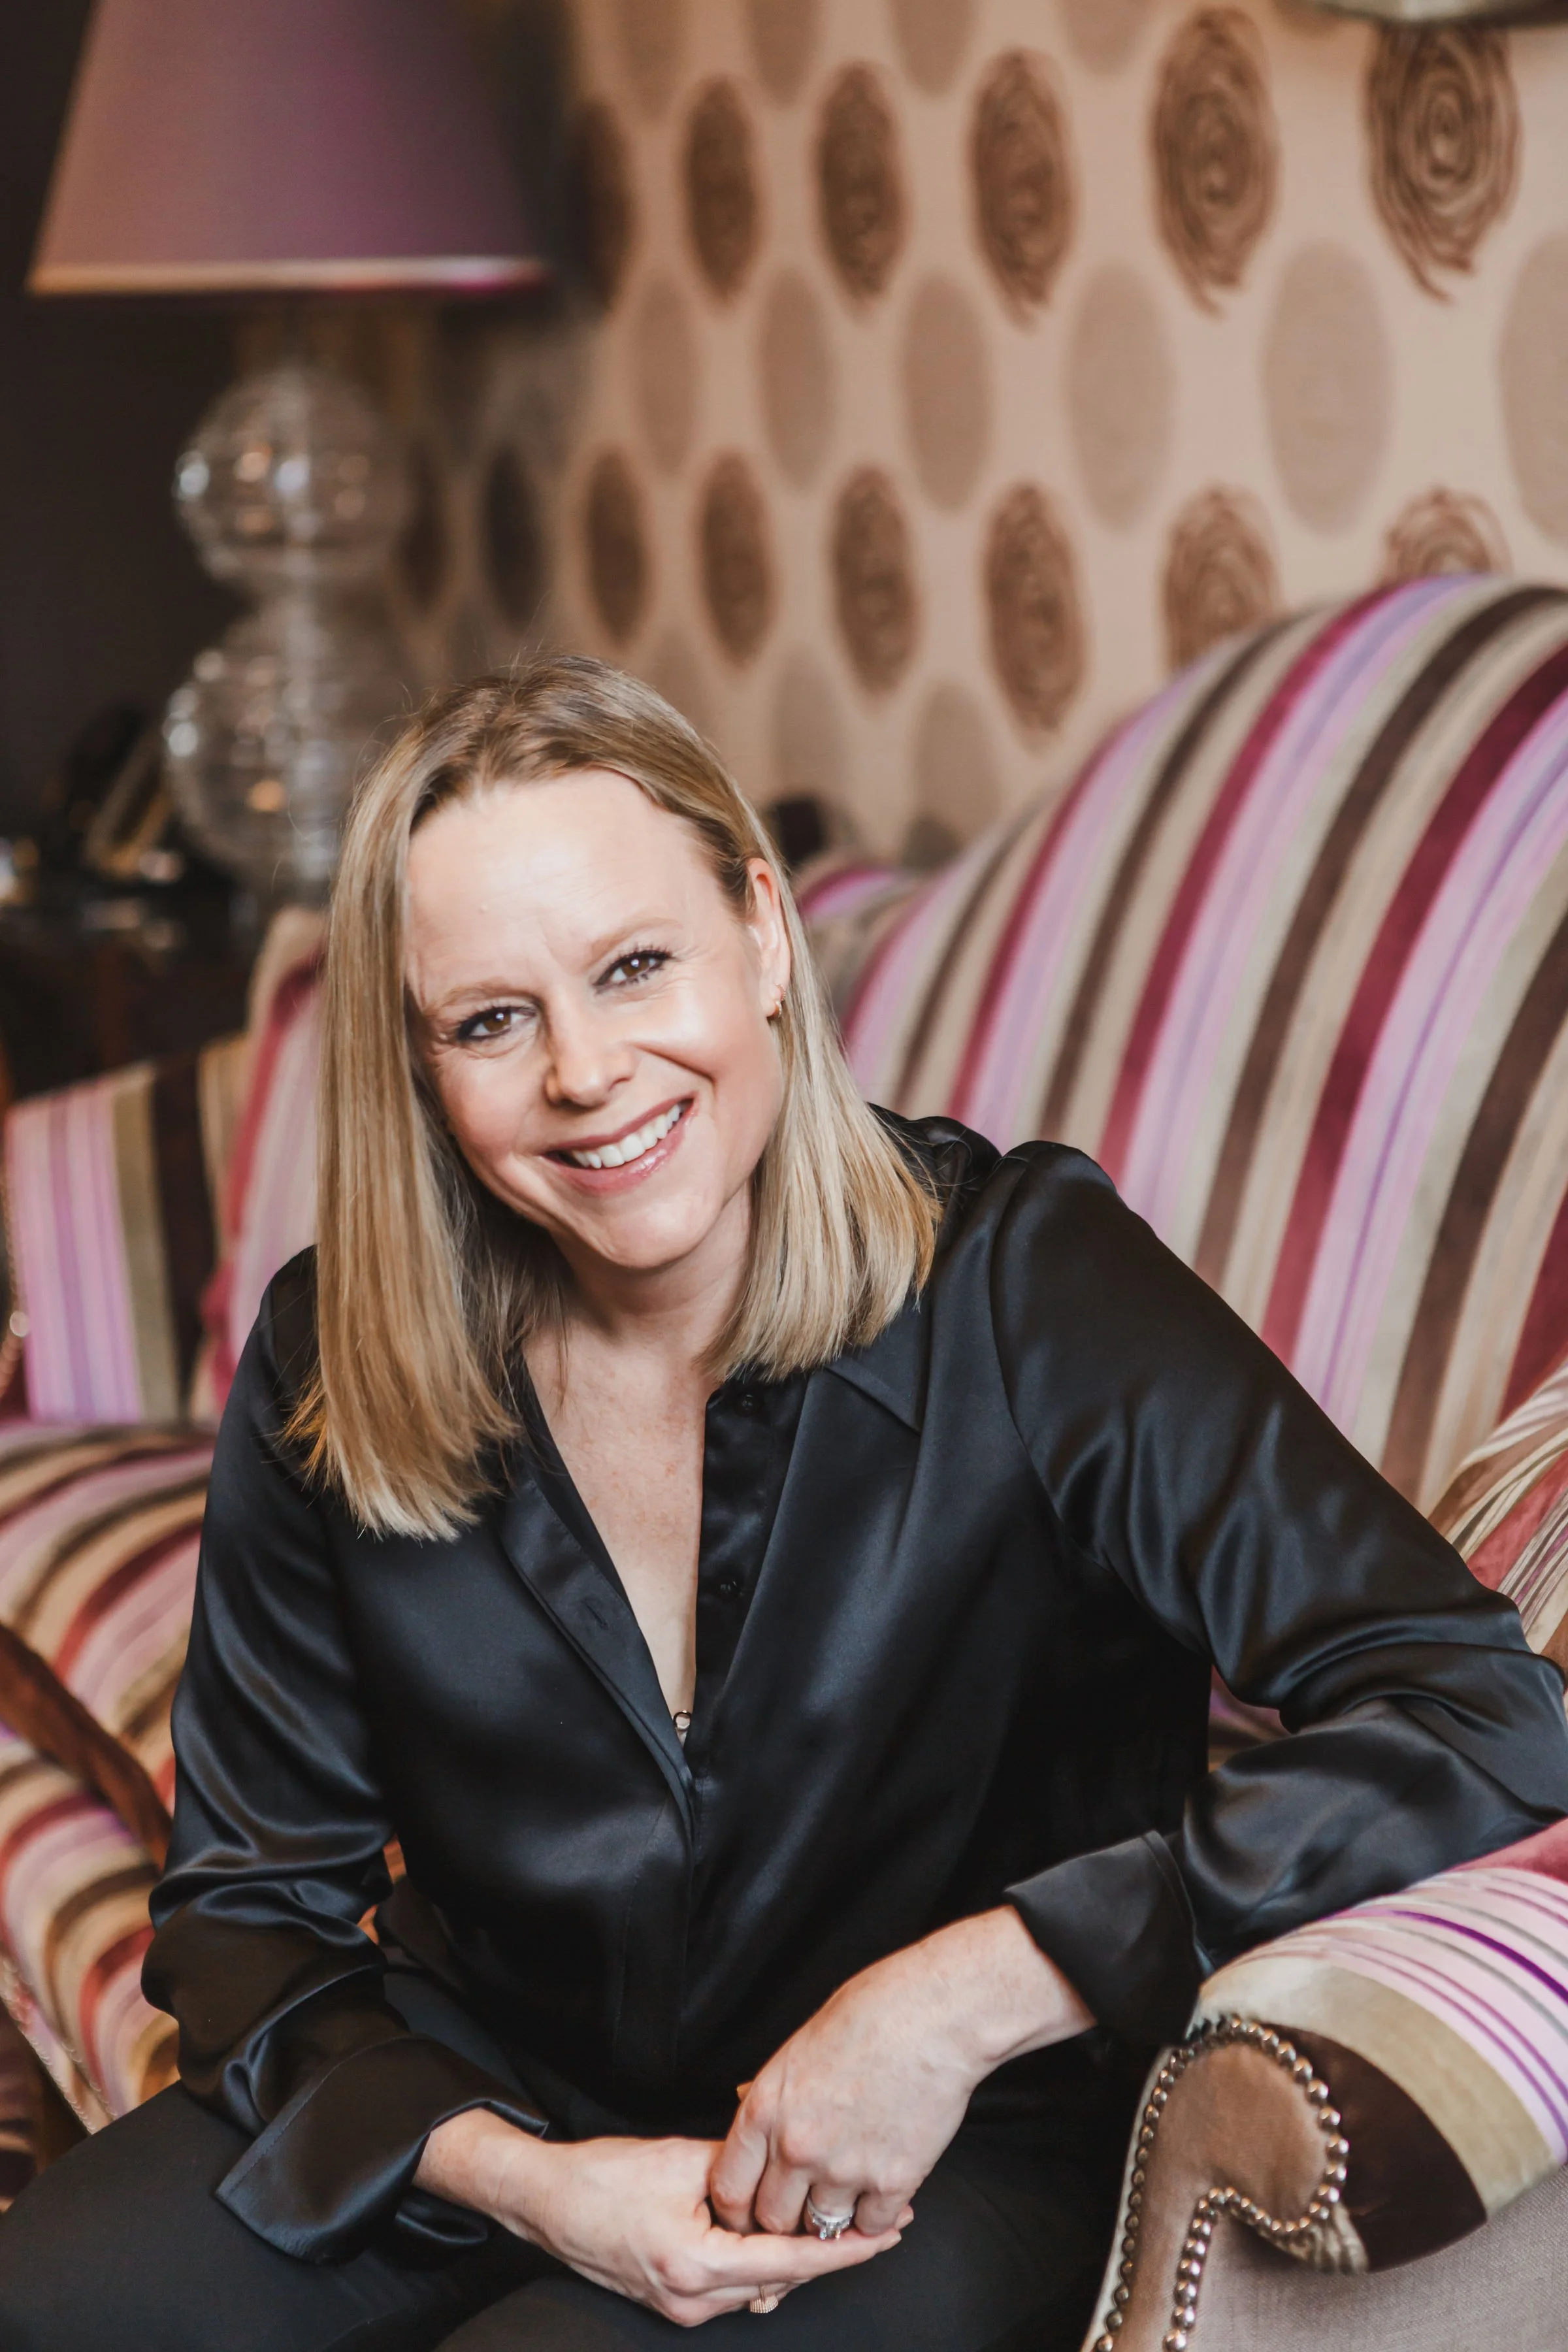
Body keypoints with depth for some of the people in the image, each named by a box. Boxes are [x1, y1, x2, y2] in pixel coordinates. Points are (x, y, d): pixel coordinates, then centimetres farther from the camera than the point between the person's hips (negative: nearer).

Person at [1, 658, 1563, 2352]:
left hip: (950, 2164, -3)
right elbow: (249, 1905, 2)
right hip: (497, 2110, 4)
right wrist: (517, 2179, -16)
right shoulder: (330, 1379, -5)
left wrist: (961, 1996, -27)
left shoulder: (1017, 1286, -16)